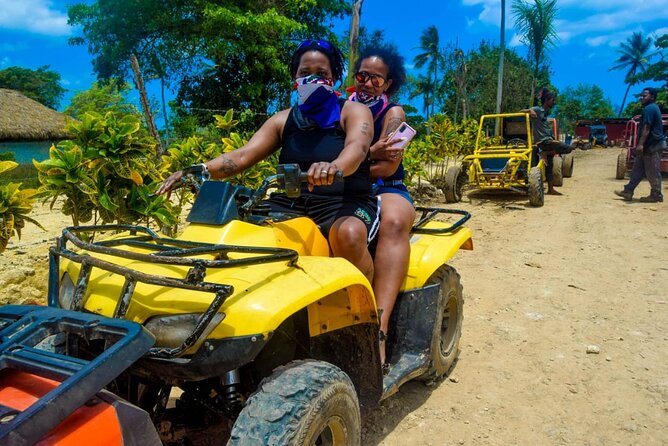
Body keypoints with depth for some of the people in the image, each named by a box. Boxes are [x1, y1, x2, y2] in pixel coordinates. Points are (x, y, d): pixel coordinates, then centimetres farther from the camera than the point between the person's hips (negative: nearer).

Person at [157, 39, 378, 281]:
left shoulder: (354, 111, 3)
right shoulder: (283, 120, 15)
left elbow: (358, 147, -19)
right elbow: (243, 155, 3)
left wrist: (335, 166, -44)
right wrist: (200, 169, -16)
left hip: (345, 202, -3)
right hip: (291, 203, 4)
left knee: (349, 234, -37)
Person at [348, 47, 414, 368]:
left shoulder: (393, 113, 5)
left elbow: (388, 167, -9)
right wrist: (370, 153, -14)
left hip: (385, 189, -2)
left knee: (394, 222, -38)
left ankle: (379, 327, -47)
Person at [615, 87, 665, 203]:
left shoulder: (649, 108, -14)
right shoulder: (652, 108, 19)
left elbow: (646, 128, -22)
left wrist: (640, 144, -27)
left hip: (652, 145, -11)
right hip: (651, 144, 11)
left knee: (652, 172, -3)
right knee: (637, 169, 10)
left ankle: (656, 195, 5)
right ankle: (628, 192, 13)